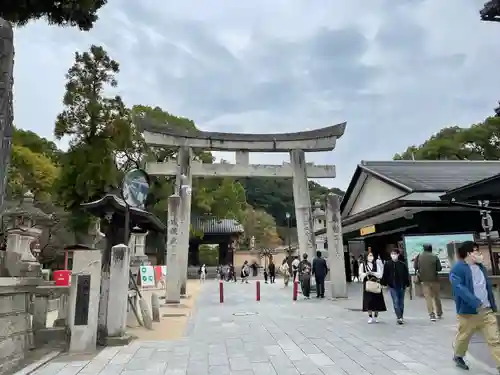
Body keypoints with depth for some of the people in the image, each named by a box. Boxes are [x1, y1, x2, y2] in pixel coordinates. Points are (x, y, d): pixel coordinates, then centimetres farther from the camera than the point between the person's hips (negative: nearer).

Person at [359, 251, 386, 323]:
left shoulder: (376, 264, 6)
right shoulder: (362, 265, 5)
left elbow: (380, 274, -2)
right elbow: (361, 274, 0)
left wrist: (372, 273, -16)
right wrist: (366, 274, -20)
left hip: (376, 284, 1)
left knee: (376, 300, 1)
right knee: (368, 301, -3)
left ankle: (375, 317, 14)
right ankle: (370, 317, 6)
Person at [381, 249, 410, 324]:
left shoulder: (403, 264, -1)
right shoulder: (387, 264, -2)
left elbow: (406, 275, 4)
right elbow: (385, 275, 2)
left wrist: (406, 284, 2)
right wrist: (384, 283, 2)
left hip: (401, 286, 1)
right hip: (392, 286, -1)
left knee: (401, 302, 11)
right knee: (396, 302, -8)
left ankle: (400, 317, 23)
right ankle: (399, 317, -11)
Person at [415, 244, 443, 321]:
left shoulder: (419, 256, -4)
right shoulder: (435, 256, -6)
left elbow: (415, 266, -3)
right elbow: (439, 268, -6)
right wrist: (434, 269, 14)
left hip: (424, 279, 0)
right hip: (434, 279, 0)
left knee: (428, 297, 3)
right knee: (436, 296, 15)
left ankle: (431, 314, -5)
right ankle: (439, 313, 26)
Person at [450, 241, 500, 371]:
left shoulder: (480, 267, 10)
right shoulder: (458, 268, -16)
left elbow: (488, 287, 19)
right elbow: (459, 288, -28)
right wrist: (476, 303, -34)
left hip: (487, 311, 6)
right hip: (469, 312, -6)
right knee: (463, 337, 14)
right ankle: (458, 356, 39)